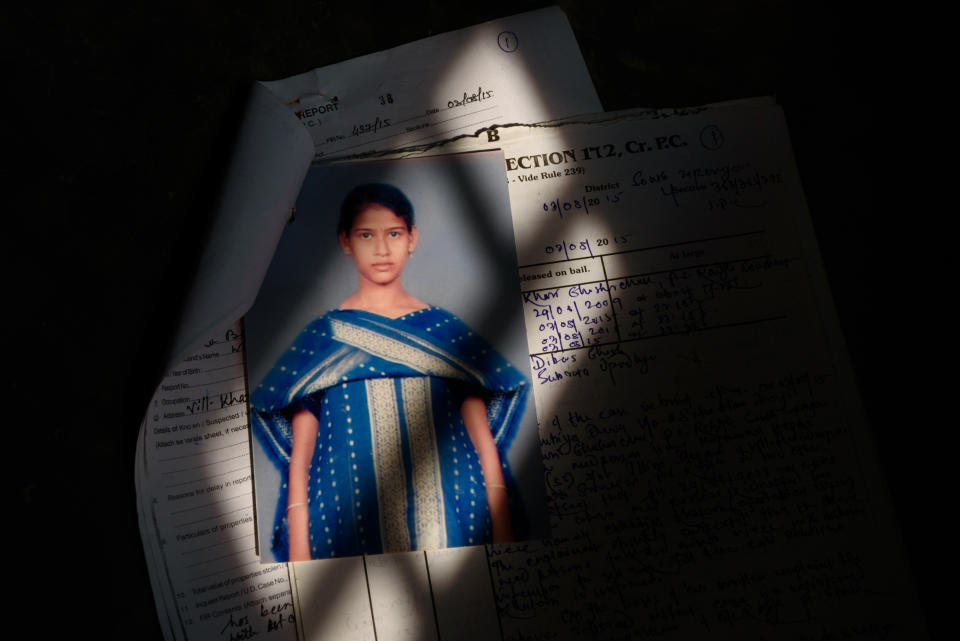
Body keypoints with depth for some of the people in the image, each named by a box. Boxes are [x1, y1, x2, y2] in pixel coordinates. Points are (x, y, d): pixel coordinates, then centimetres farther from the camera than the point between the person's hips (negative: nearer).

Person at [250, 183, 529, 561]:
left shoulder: (444, 329, 7)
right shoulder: (321, 337, 5)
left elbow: (484, 439, 4)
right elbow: (299, 457, 2)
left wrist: (502, 531, -2)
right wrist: (298, 553, -5)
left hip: (449, 523, 1)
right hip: (352, 530, -1)